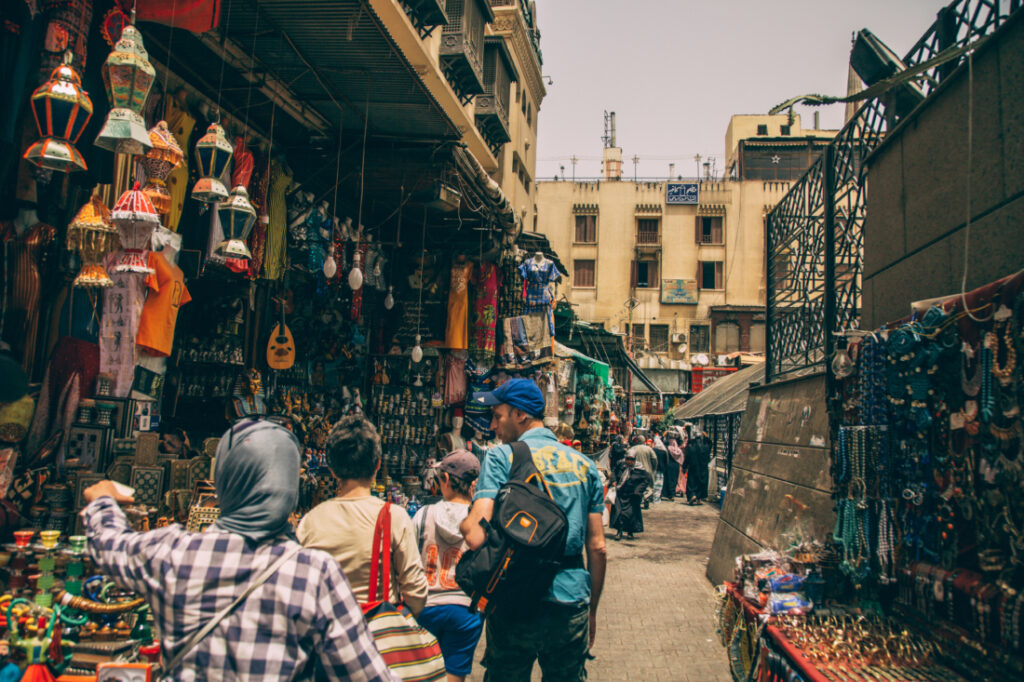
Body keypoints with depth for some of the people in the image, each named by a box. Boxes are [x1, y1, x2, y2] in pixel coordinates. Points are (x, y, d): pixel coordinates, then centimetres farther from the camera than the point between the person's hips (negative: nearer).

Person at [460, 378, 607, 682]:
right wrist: (592, 610, 17)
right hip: (572, 606, 4)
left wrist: (463, 522, 5)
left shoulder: (501, 457, -7)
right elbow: (597, 548, 7)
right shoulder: (585, 464, 6)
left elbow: (476, 536, -18)